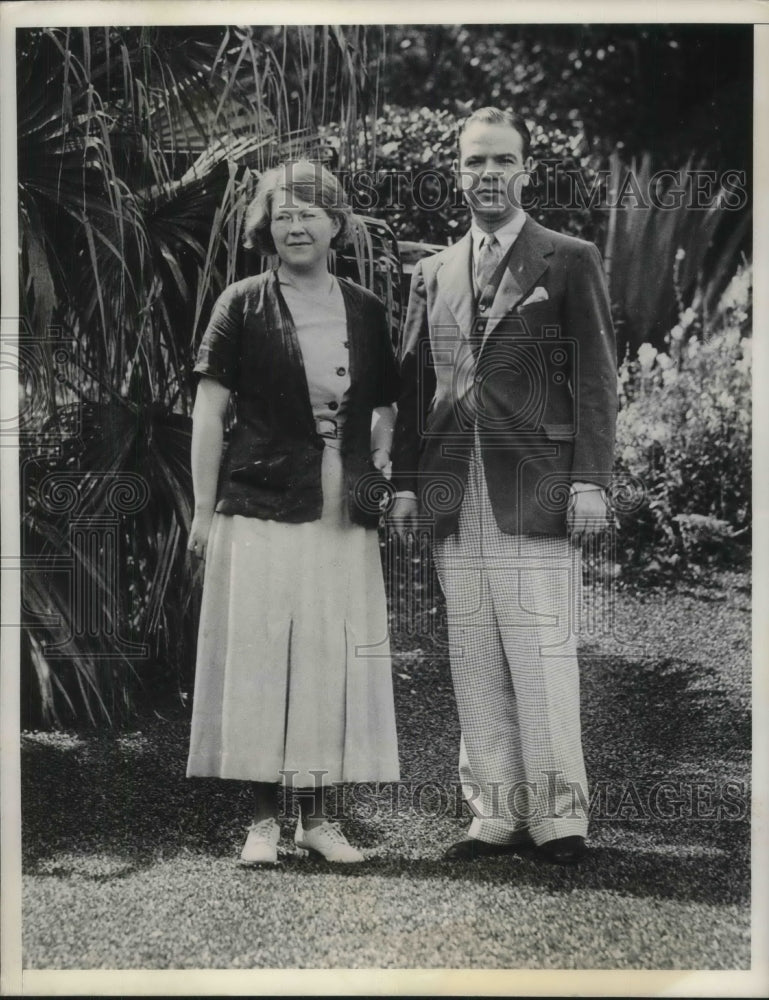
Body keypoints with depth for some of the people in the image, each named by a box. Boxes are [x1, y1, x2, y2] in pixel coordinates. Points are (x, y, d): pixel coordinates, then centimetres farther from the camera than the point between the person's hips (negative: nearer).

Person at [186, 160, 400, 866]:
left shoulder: (366, 311, 11)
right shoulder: (243, 306, 1)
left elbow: (386, 409, 20)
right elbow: (209, 411, 0)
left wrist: (378, 468, 4)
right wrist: (204, 509, -4)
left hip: (344, 517, 3)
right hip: (261, 509, -3)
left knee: (335, 658, 5)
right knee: (259, 653, -1)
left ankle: (318, 817, 16)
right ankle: (265, 820, 9)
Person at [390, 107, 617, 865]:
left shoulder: (570, 261, 5)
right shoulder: (432, 274, 17)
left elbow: (594, 379, 0)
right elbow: (413, 385, 16)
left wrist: (590, 480, -8)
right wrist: (405, 480, 8)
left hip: (535, 488, -4)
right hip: (453, 494, 4)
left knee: (542, 653, -4)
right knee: (472, 660, 5)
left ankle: (558, 813, 6)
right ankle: (496, 812, 14)